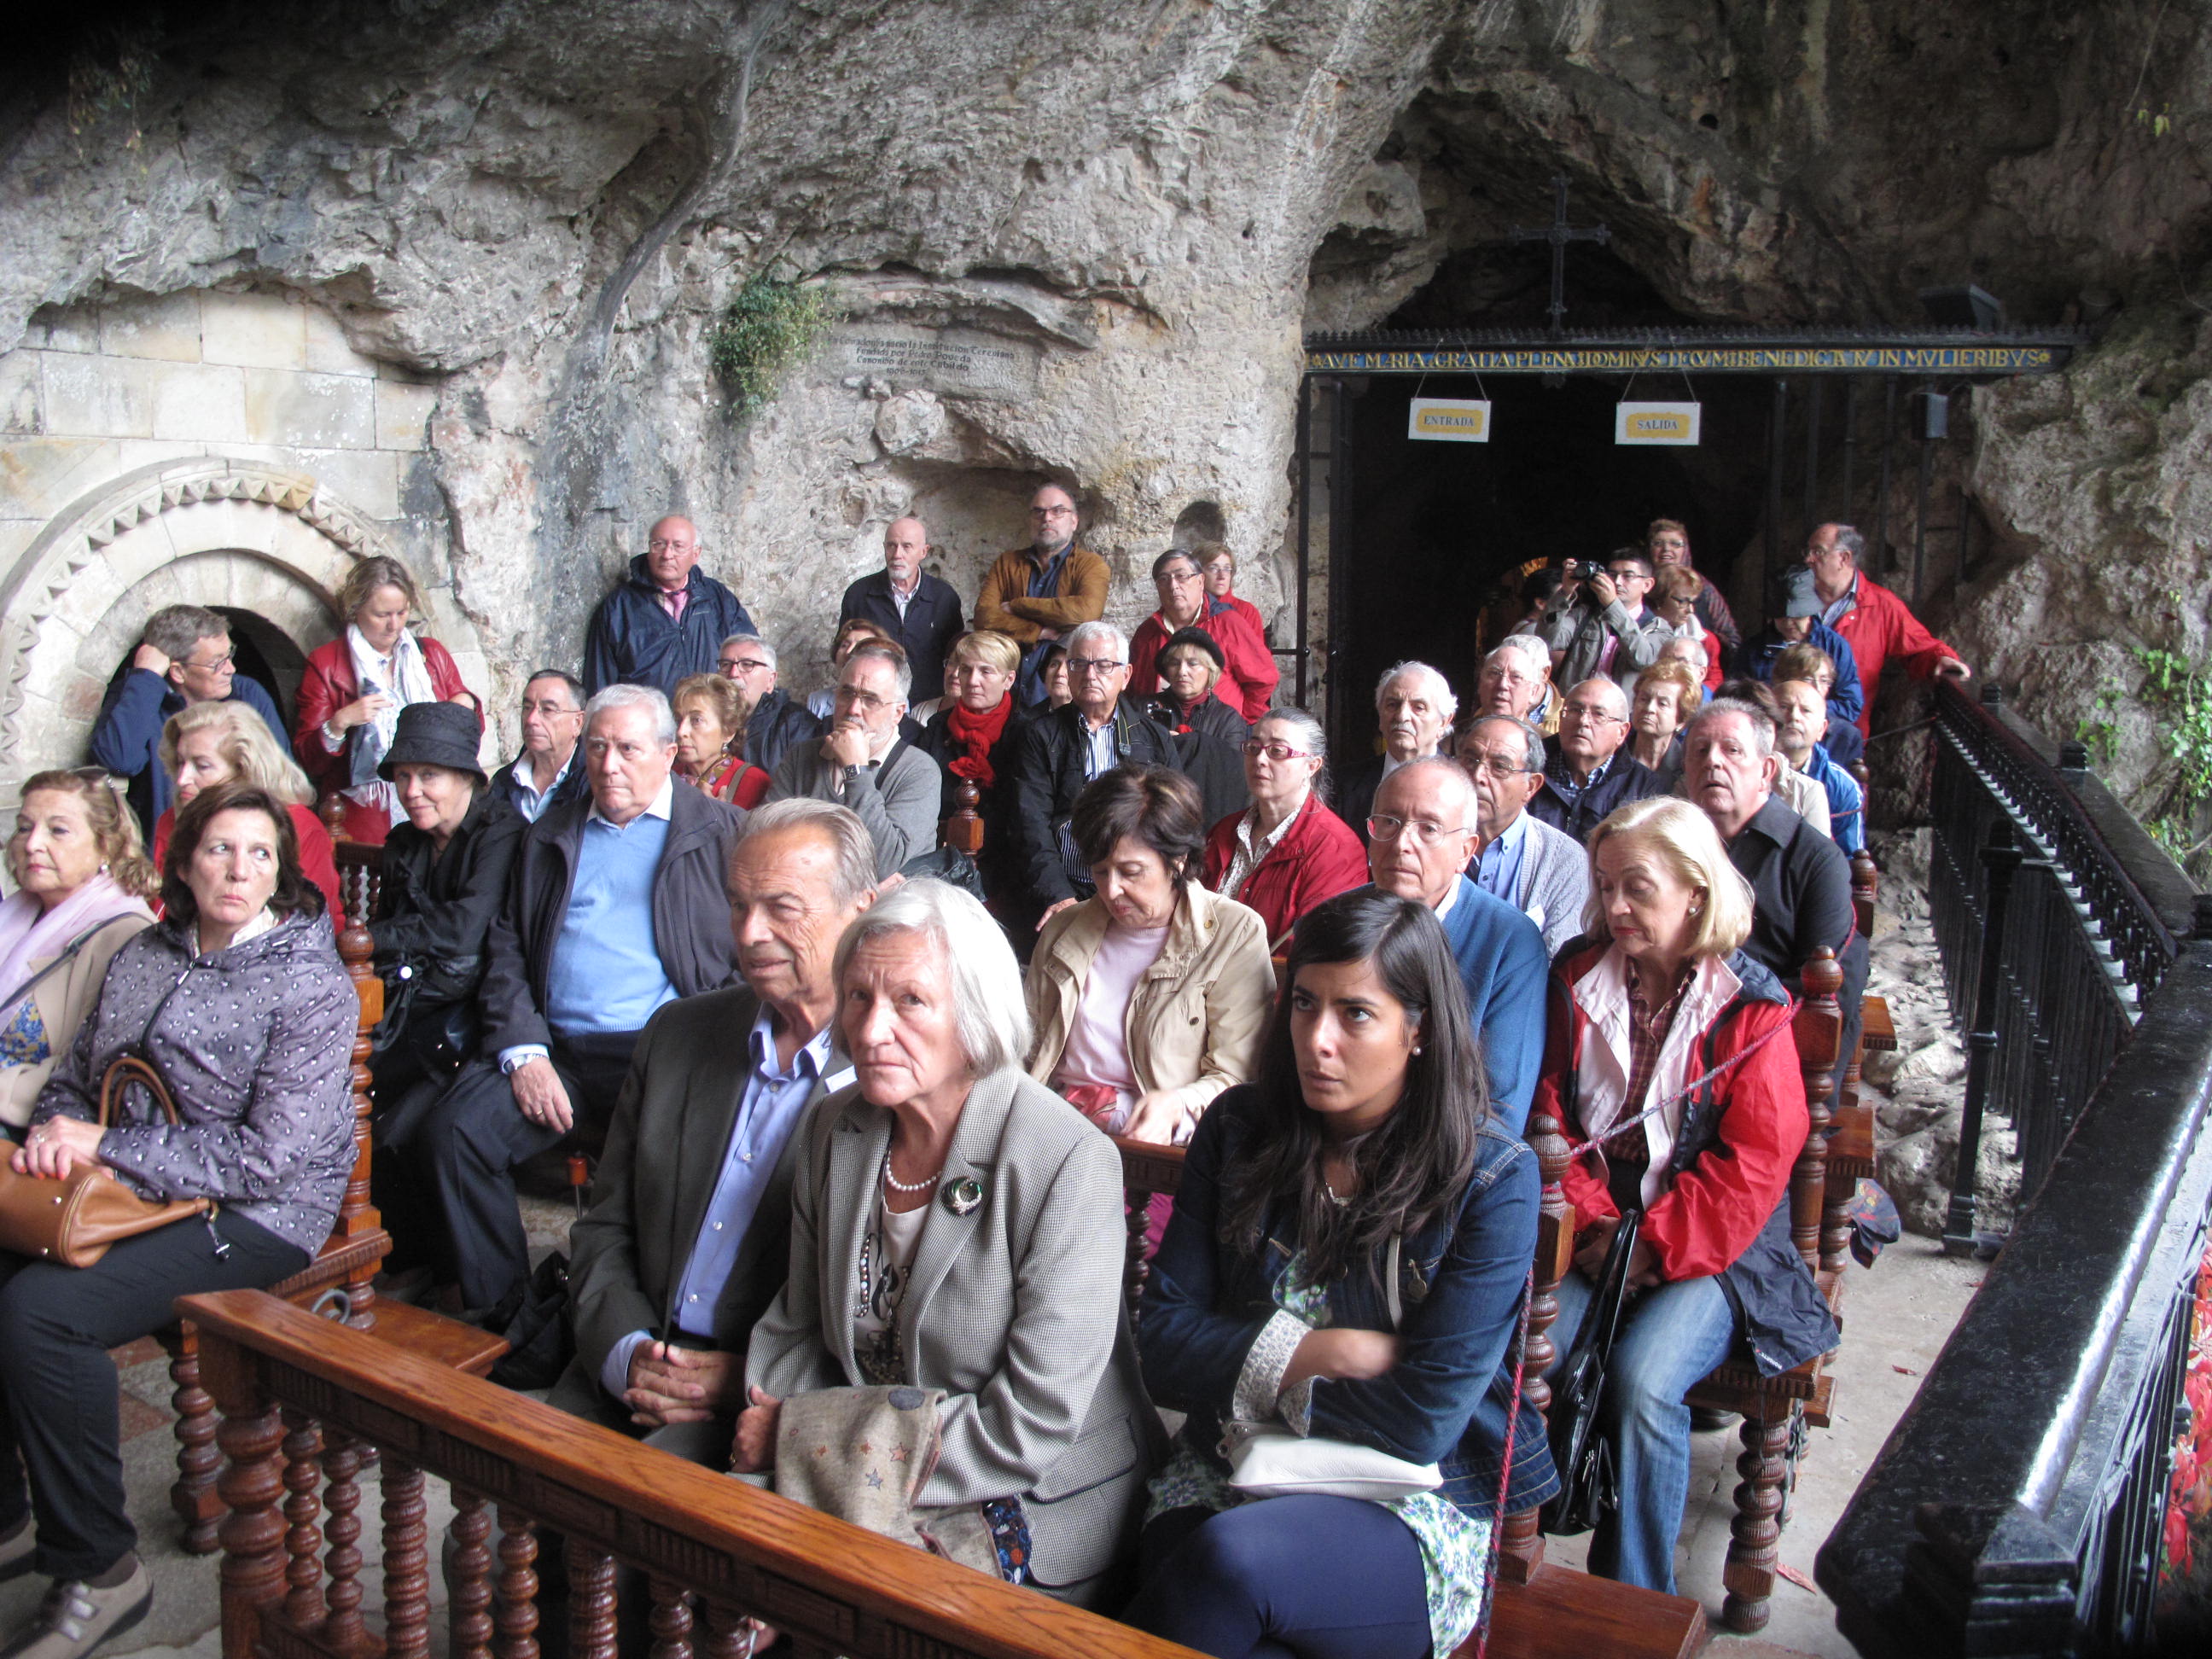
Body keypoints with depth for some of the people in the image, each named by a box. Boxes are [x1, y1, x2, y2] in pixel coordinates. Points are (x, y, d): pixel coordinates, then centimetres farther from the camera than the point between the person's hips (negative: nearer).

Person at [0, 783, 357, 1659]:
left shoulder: (311, 985, -8)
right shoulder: (144, 956, 12)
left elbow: (269, 1154, -16)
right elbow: (75, 1076, 21)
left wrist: (108, 1148, -16)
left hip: (255, 1218, -6)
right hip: (132, 1193, 7)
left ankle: (99, 1569, -12)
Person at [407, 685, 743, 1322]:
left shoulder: (722, 831, 10)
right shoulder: (549, 838, 23)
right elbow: (506, 952, 16)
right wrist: (522, 1051, -1)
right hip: (557, 1050, 4)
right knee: (451, 1129, -20)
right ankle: (501, 1316, -6)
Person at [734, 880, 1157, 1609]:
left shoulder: (1069, 1163, -18)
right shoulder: (833, 1131, 2)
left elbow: (1031, 1427, -20)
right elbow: (798, 1329, 13)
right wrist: (770, 1418, -8)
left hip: (1033, 1508, -5)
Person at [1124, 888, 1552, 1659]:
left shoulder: (1493, 1179, -10)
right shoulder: (1239, 1131, 2)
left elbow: (1424, 1420, -15)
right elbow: (1161, 1344, -2)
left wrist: (1257, 1370, -7)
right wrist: (1334, 1354, -13)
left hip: (1419, 1508, -2)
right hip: (1225, 1478, 3)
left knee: (1231, 1560, -33)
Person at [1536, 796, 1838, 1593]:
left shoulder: (1750, 1007, -3)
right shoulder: (1578, 984, 8)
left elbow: (1752, 1162, -8)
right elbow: (1550, 1118, 7)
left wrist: (1655, 1246, -15)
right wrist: (1591, 1226, -9)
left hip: (1711, 1250, -3)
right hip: (1591, 1235, 3)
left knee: (1643, 1382, -28)